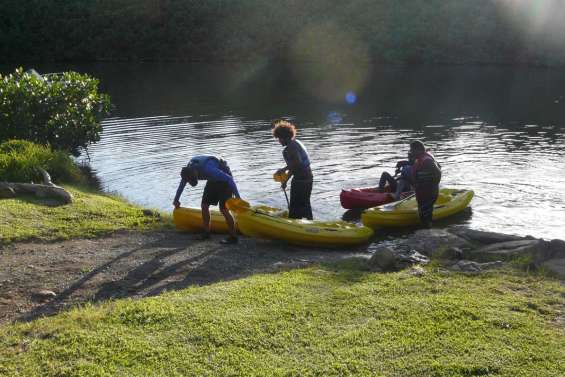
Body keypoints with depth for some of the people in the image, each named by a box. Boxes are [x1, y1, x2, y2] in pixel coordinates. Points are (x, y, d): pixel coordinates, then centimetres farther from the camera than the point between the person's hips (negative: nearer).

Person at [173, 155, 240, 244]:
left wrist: (237, 197, -31)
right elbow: (182, 183, 9)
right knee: (204, 205, 4)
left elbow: (229, 179, -33)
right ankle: (206, 233, 18)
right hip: (213, 180, 8)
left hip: (224, 178, -8)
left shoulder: (208, 169, -38)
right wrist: (176, 199, 21)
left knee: (223, 209, -15)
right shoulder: (188, 169, -13)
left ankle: (233, 237, -9)